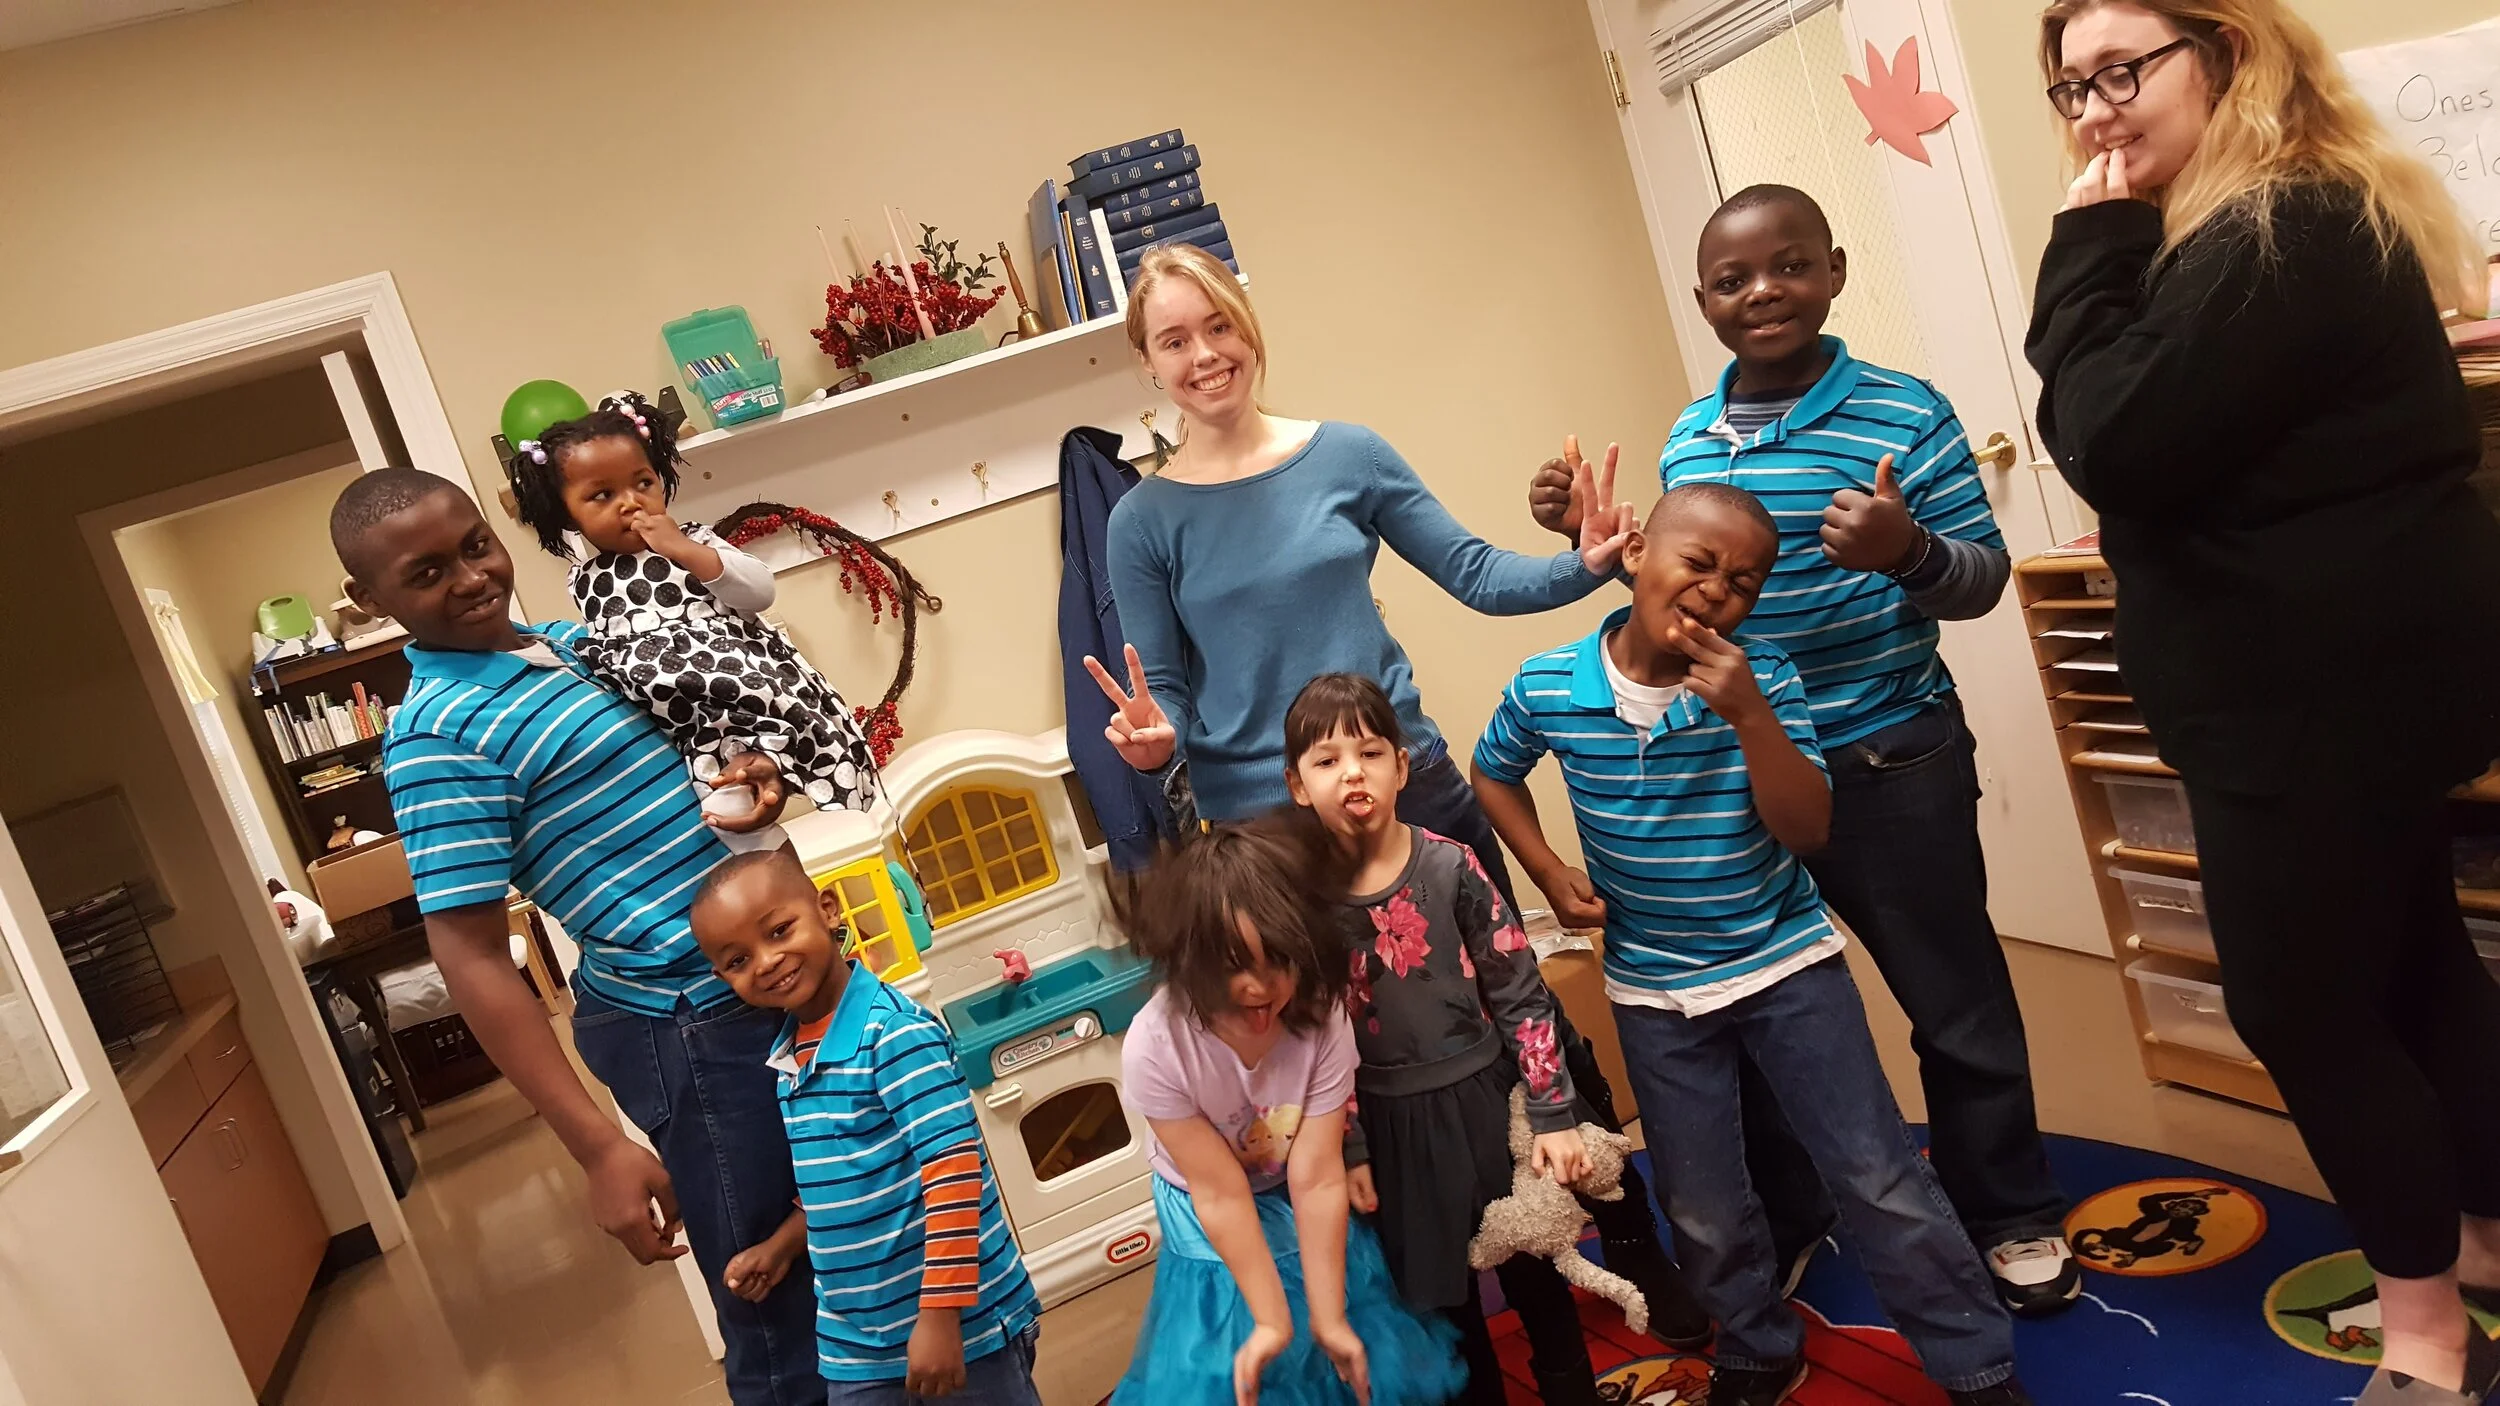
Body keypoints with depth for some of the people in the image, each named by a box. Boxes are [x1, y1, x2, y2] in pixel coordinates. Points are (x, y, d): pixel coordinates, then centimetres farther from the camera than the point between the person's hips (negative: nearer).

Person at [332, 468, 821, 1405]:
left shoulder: (569, 641, 9)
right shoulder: (440, 735, -14)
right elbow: (470, 959, -17)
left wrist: (750, 773, -3)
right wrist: (599, 1150, -20)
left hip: (767, 974, 8)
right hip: (688, 1023, -8)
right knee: (773, 1307, 5)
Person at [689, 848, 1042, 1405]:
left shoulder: (894, 1030, -20)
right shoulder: (789, 1055, 5)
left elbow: (953, 1166, -24)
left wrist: (941, 1311, -25)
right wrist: (783, 1244, 10)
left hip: (960, 1318, -7)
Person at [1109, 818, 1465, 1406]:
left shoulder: (1322, 1022, -28)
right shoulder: (1156, 1047, -33)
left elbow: (1316, 1178, -25)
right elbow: (1221, 1193, -24)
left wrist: (1330, 1318, -21)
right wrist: (1271, 1319, -18)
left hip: (1306, 1213, 2)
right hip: (1211, 1229, -1)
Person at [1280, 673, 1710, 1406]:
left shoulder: (1450, 866, -11)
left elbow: (1521, 992, -7)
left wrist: (1553, 1114, -8)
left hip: (1484, 1097, 0)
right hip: (1394, 1125, 0)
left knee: (1534, 1272, 16)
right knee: (1443, 1297, 16)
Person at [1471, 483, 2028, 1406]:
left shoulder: (1764, 676, -14)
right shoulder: (1546, 688, -12)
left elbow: (1809, 832, -19)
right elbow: (1494, 774, 9)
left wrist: (1750, 715, -31)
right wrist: (1550, 872, -4)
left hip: (1788, 964, -1)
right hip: (1653, 991, 2)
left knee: (1883, 1184, 4)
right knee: (1705, 1216, 14)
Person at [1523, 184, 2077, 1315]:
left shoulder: (1903, 415, -10)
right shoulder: (1687, 439, 6)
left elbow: (1982, 579, -9)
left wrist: (1909, 553, -30)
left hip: (1890, 763, -4)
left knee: (1955, 1005, 11)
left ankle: (2013, 1218, 35)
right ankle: (1785, 1219, 39)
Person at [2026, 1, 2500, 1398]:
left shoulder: (2274, 236, -21)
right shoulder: (2283, 219, 13)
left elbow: (2118, 443, -26)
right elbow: (2127, 407, 11)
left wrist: (2091, 247, -17)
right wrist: (2106, 252, 0)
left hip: (2323, 677, -11)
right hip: (2347, 661, 11)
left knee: (2299, 1002, -1)